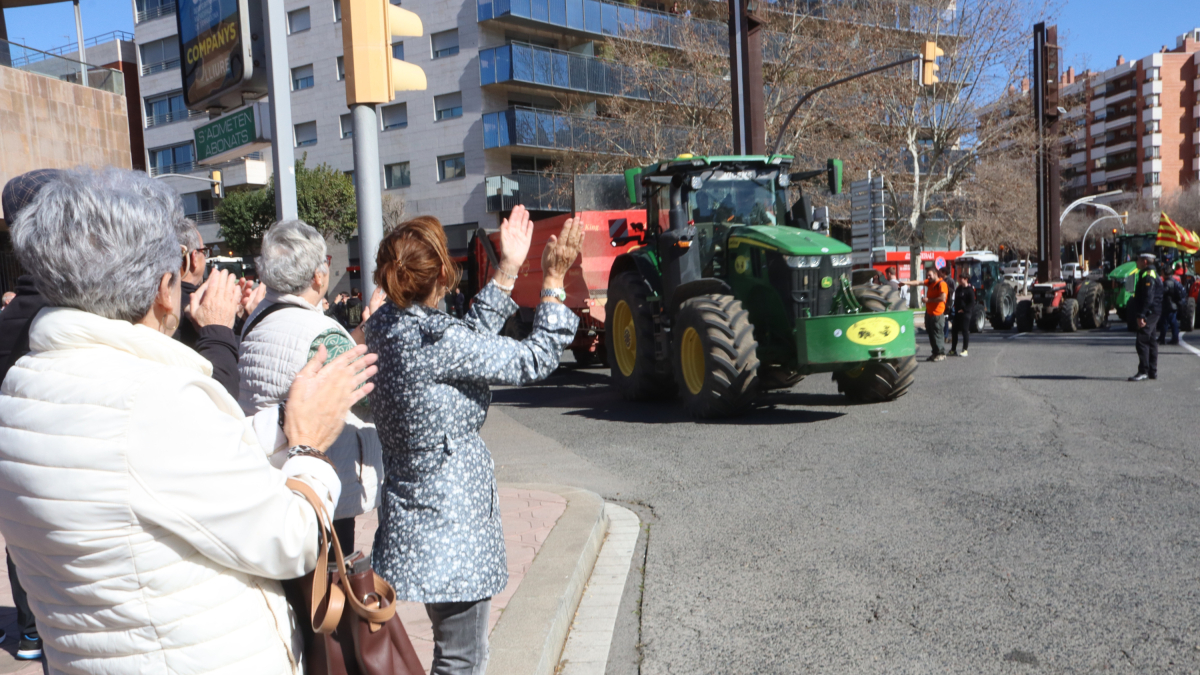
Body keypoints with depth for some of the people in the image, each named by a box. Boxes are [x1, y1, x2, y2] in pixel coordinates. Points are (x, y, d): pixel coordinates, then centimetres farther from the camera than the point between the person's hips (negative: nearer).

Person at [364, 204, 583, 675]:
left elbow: (470, 340, 12)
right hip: (452, 525, -9)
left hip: (413, 516, 9)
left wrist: (508, 270, 13)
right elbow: (535, 360, -17)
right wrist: (553, 279, -8)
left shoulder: (384, 326, 1)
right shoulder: (437, 340, -25)